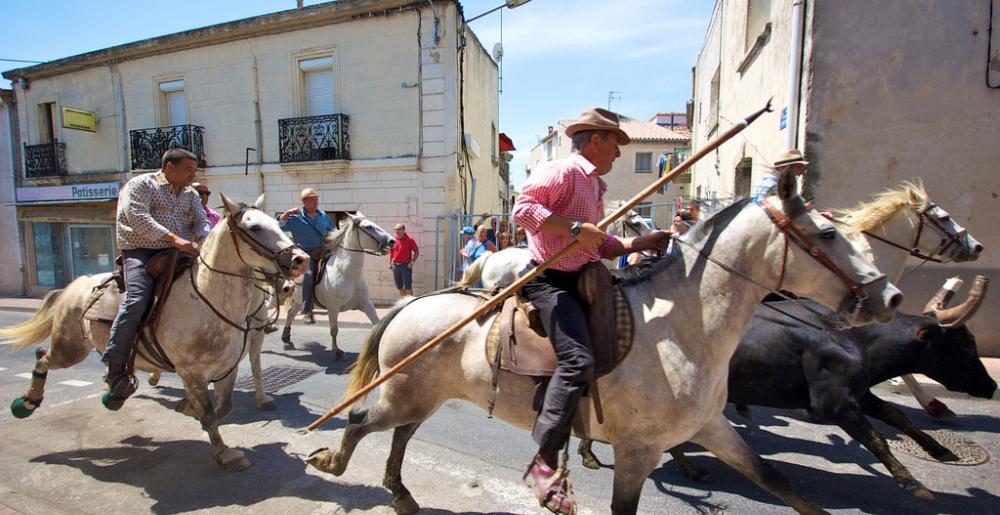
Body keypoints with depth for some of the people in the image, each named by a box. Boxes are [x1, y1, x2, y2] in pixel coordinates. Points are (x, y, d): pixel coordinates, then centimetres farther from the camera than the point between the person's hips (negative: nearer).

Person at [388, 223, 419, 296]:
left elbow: (417, 252, -1)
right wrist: (390, 263, 12)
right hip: (395, 266, 5)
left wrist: (412, 262, -10)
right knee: (400, 287, 11)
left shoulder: (409, 240, -4)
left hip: (406, 266, -5)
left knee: (407, 287, -7)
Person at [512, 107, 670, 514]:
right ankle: (544, 464, -15)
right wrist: (576, 228, -24)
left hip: (582, 279, 10)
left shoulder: (595, 185, 24)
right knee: (578, 361, -25)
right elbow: (523, 208, -21)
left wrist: (637, 244, 13)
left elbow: (599, 244, 26)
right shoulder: (561, 171, -7)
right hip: (551, 280, -10)